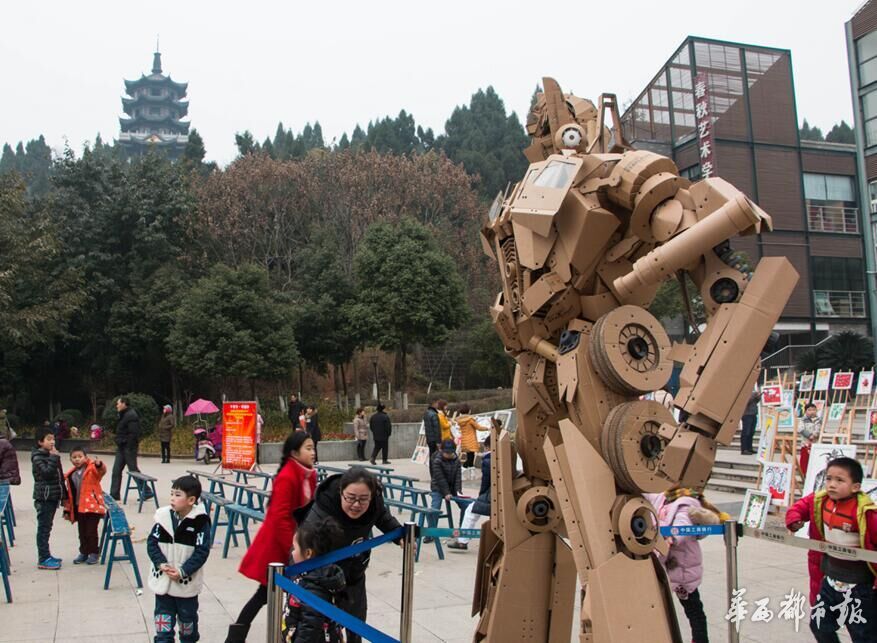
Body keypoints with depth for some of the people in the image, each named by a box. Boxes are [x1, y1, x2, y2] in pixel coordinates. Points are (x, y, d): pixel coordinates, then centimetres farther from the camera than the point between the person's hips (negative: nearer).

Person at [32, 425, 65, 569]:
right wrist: (54, 458, -20)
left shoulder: (51, 455, 15)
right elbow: (47, 472, -25)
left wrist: (63, 493, 20)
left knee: (46, 527, 15)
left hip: (53, 497, 8)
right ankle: (43, 559, -2)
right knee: (43, 528, -5)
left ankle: (46, 556, 23)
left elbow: (59, 476, 20)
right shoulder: (37, 457, -11)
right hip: (44, 497, -8)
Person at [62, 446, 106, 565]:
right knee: (82, 532, 15)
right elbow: (68, 494, 14)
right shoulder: (70, 475, 8)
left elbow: (102, 471, -30)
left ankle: (94, 553, 12)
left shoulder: (92, 469, -7)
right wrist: (67, 510, 15)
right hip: (78, 507, 6)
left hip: (92, 506, -5)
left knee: (91, 531, -2)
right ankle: (83, 553, 28)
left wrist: (99, 465, -53)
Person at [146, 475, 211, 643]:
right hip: (163, 580, 2)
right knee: (163, 619, 8)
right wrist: (161, 563, -15)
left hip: (187, 583, -2)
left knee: (187, 618, 17)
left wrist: (183, 571, -20)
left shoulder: (200, 521, -16)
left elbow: (202, 551, -15)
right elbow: (152, 542, -2)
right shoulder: (163, 516, -6)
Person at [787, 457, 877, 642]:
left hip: (859, 585, -6)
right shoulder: (820, 501, -4)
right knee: (819, 625, 18)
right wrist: (794, 520, -5)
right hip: (830, 579, 6)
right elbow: (801, 506, 13)